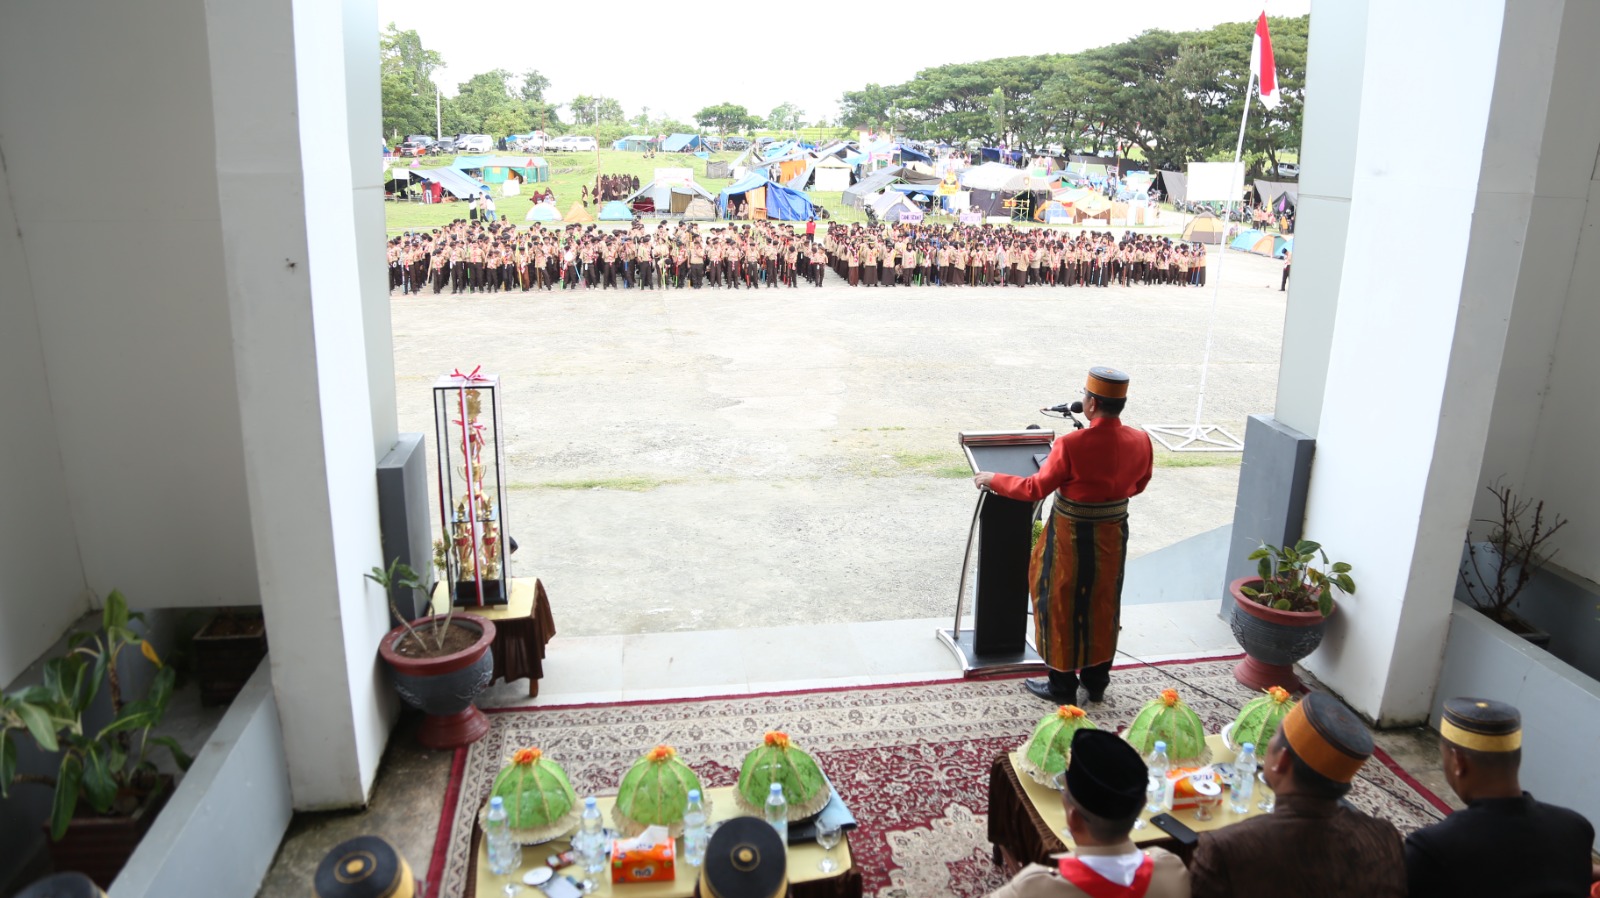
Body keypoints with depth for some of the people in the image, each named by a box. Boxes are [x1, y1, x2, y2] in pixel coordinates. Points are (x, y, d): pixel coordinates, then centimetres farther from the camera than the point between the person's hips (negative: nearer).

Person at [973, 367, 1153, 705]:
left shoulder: (1072, 445, -25)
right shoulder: (1140, 442, -9)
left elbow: (1035, 489, -16)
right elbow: (1138, 485, 9)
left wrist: (993, 479, -2)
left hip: (1071, 539, -5)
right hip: (1113, 537, 5)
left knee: (1063, 607, 11)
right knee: (1102, 607, 20)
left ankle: (1062, 687, 24)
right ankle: (1096, 683, 34)